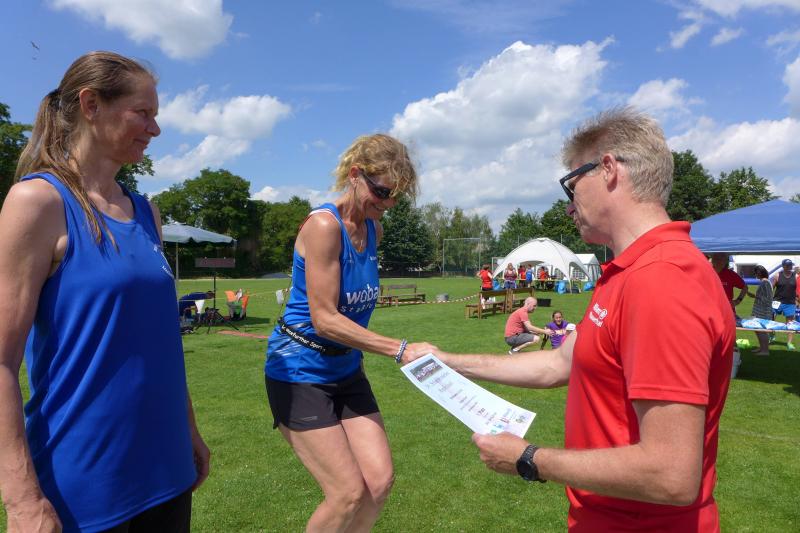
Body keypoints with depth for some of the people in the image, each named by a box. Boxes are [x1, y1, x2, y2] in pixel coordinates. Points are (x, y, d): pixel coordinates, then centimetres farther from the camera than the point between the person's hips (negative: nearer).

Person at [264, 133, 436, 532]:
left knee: (380, 481, 5)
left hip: (345, 369, 7)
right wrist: (400, 350, -24)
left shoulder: (373, 229, 4)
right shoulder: (324, 225, -21)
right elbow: (324, 319, -24)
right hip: (300, 371, -7)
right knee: (349, 493, -5)